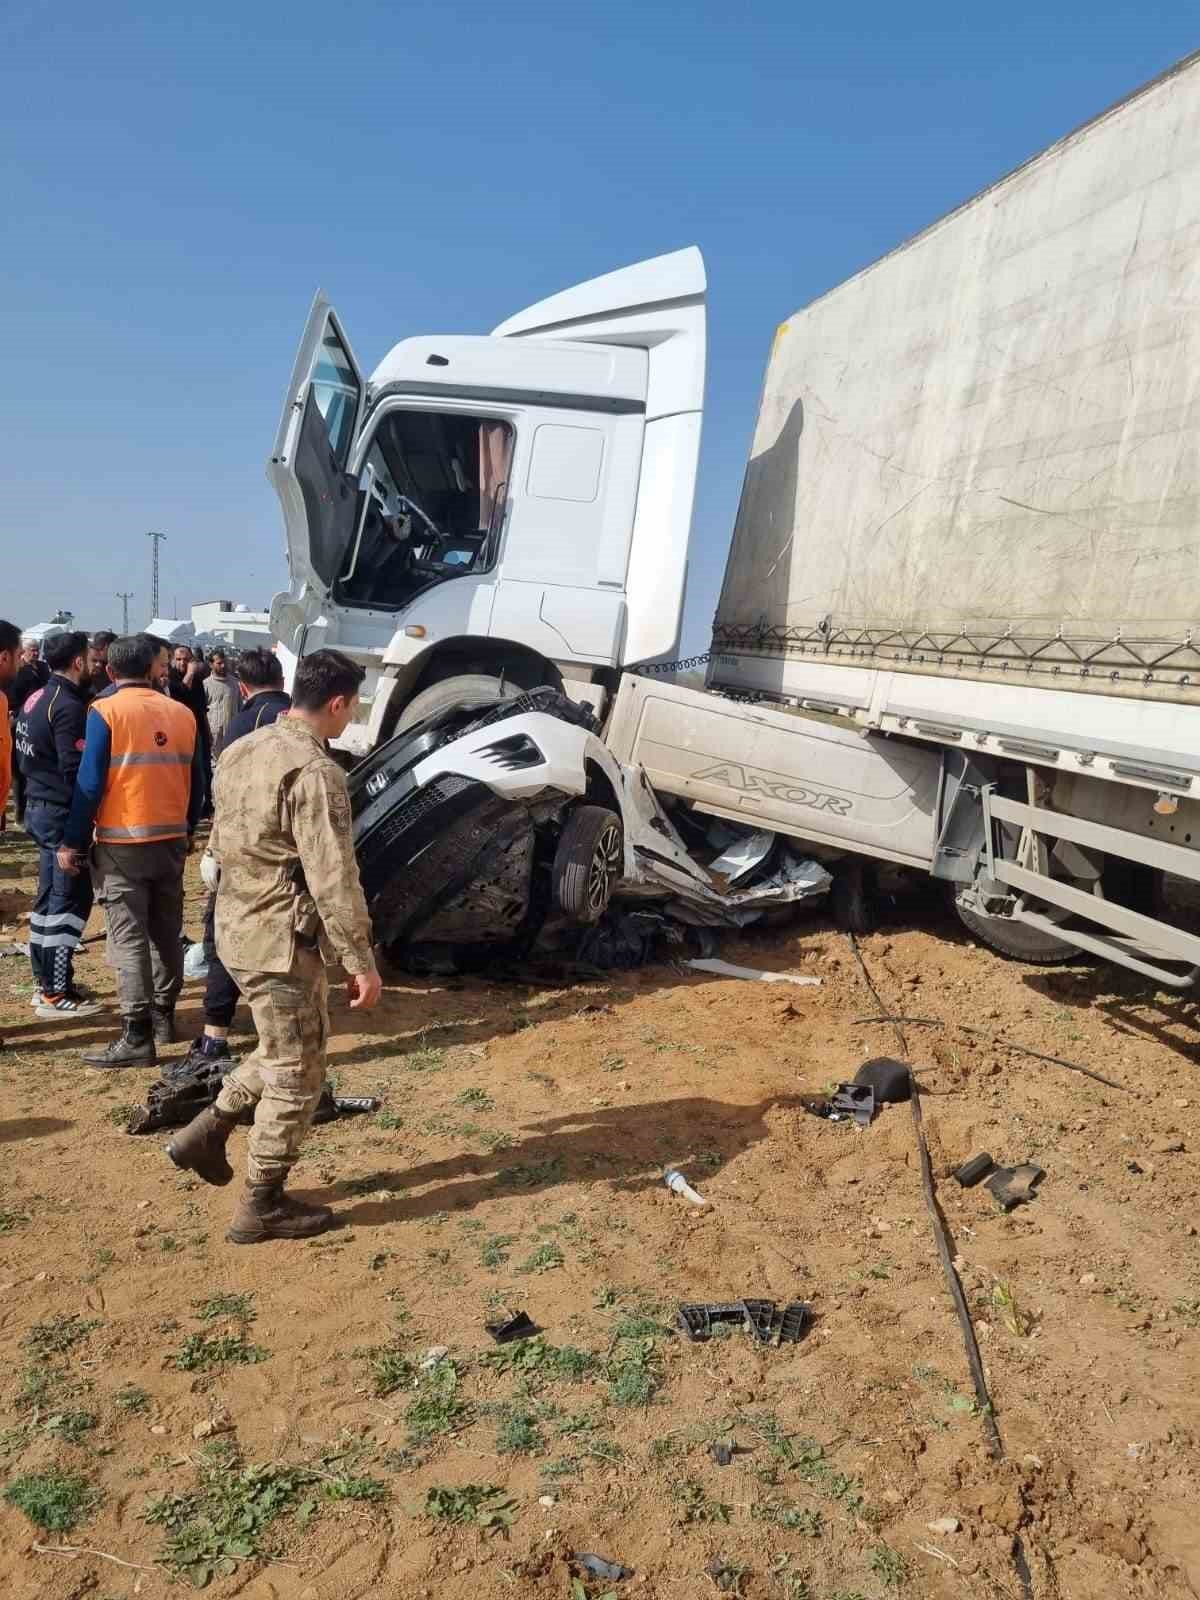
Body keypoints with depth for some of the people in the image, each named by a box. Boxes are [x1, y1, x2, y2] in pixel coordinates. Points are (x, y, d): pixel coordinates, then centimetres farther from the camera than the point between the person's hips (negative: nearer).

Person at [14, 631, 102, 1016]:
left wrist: (33, 802, 19)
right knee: (70, 900, -3)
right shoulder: (69, 706, -19)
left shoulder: (35, 699, 10)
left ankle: (45, 980, 26)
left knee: (49, 896, 17)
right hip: (62, 812, -10)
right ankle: (56, 994, 2)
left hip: (38, 807, 10)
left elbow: (24, 756, 15)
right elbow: (76, 770, -23)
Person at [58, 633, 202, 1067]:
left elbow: (89, 783, -12)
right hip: (171, 840, 5)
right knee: (166, 932, 16)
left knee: (129, 938, -3)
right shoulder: (181, 713, 5)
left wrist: (72, 841, -5)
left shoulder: (105, 711, -9)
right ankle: (164, 1015, 27)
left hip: (122, 843, -5)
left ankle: (137, 1037, -3)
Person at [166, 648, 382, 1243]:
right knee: (296, 1076, 6)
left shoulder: (242, 751, 7)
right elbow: (333, 878, -24)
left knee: (283, 1051, 27)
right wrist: (361, 960, -18)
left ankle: (206, 1131, 26)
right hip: (282, 941, -9)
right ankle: (262, 1207, 18)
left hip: (239, 927, 9)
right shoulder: (314, 771, -22)